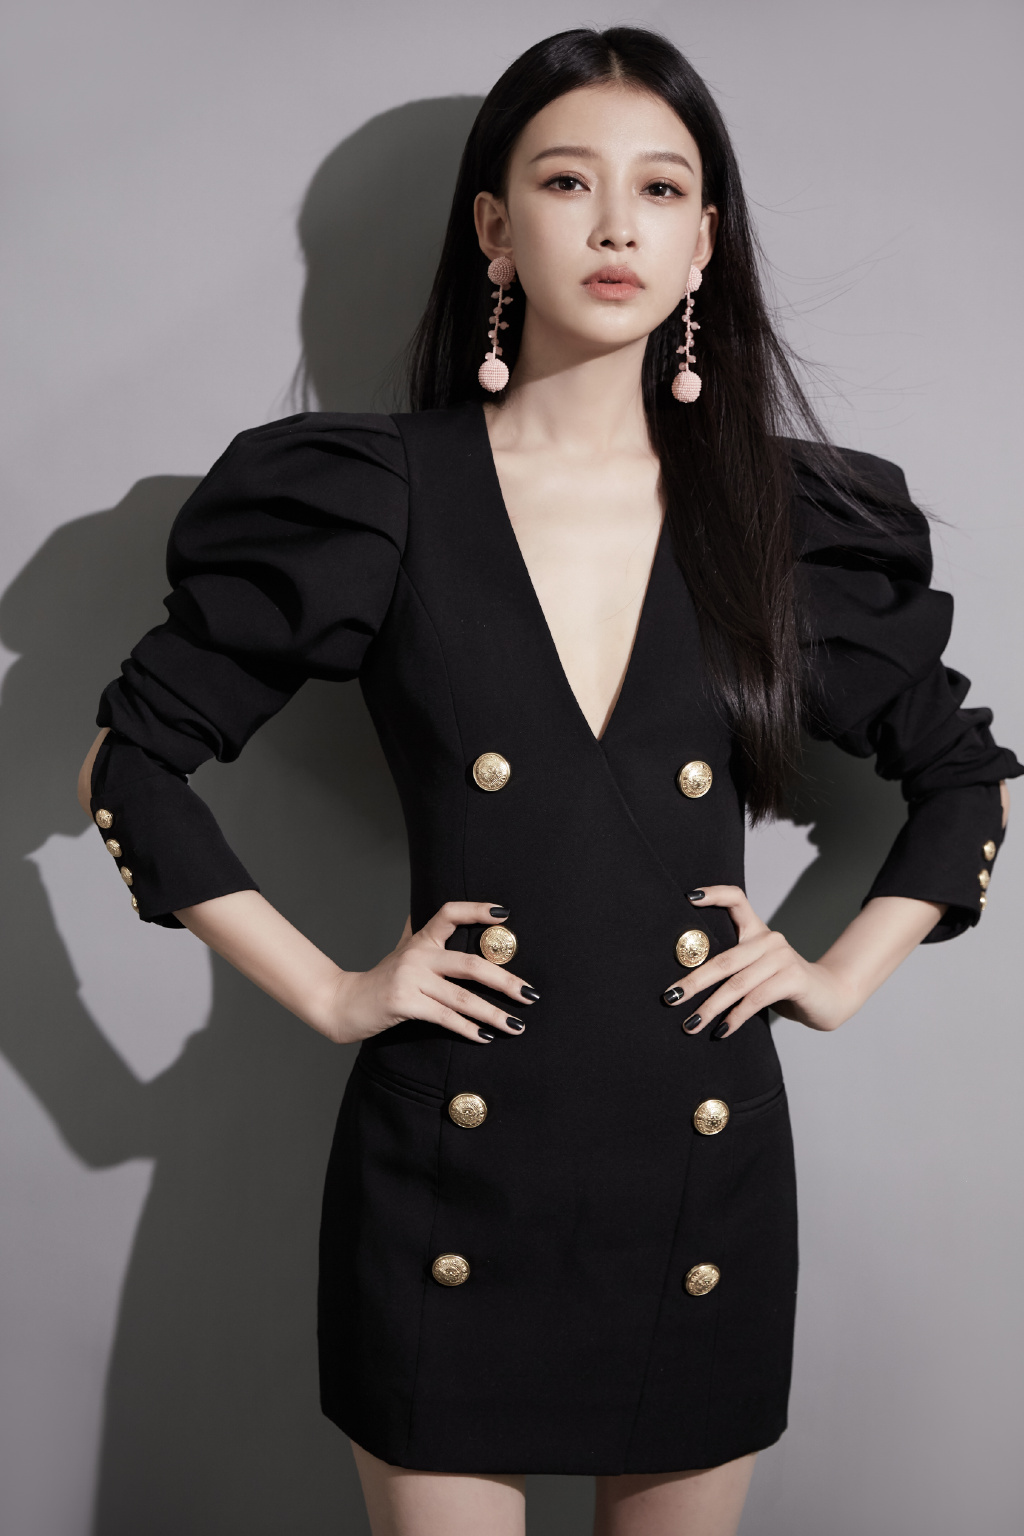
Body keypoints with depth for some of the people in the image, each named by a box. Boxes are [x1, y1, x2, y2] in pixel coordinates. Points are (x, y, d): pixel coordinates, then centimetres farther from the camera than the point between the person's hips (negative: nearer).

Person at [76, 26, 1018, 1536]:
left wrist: (845, 975, 5)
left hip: (707, 1168, 2)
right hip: (453, 1169, -2)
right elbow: (134, 758, 1)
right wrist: (326, 992, -3)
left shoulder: (792, 514, 2)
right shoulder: (371, 497, -4)